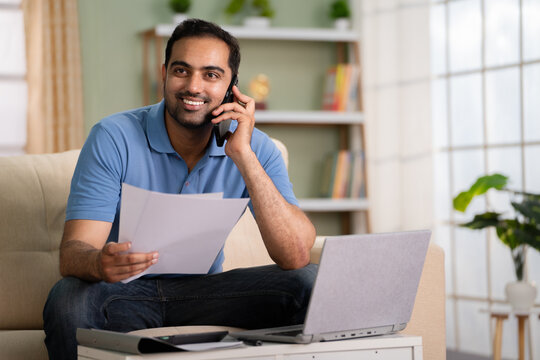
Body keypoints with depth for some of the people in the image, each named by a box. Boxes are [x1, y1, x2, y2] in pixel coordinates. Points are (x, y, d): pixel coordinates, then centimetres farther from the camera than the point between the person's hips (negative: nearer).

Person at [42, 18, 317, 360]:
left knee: (308, 284, -21)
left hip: (202, 292, 2)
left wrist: (243, 154, -25)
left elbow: (296, 255, -19)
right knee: (69, 299, -36)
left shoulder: (256, 148, -6)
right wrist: (100, 263, -46)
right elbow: (73, 252, -20)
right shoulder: (114, 138, -13)